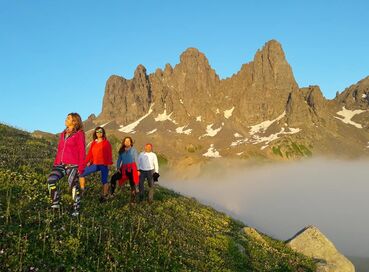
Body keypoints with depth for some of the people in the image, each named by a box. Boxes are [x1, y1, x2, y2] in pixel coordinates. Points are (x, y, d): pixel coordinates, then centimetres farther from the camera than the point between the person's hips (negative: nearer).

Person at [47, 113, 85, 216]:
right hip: (61, 164, 6)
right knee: (51, 179, -12)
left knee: (74, 186, -2)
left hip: (73, 165, -6)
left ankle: (76, 209, 11)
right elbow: (59, 150, 19)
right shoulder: (63, 134, 17)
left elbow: (82, 151, -6)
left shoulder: (79, 134, -2)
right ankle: (56, 203, 1)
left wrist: (81, 167, -11)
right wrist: (55, 163, 14)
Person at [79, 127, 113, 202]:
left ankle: (104, 196, 7)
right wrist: (87, 162, -3)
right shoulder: (93, 143, 13)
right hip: (95, 164, 5)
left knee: (104, 181, -1)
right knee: (81, 173, 4)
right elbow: (90, 154, 10)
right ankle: (82, 190, 12)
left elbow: (109, 154, -2)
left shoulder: (106, 143, 1)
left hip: (104, 164, -5)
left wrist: (109, 163, -13)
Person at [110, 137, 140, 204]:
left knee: (132, 183, -1)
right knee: (113, 178, -11)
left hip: (132, 168, -3)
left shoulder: (133, 150, 4)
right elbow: (119, 160, 12)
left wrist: (138, 170, -7)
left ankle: (133, 200, 6)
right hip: (124, 168, 3)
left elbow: (136, 160, 0)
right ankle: (111, 193, -1)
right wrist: (118, 168, -2)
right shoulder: (121, 151, 14)